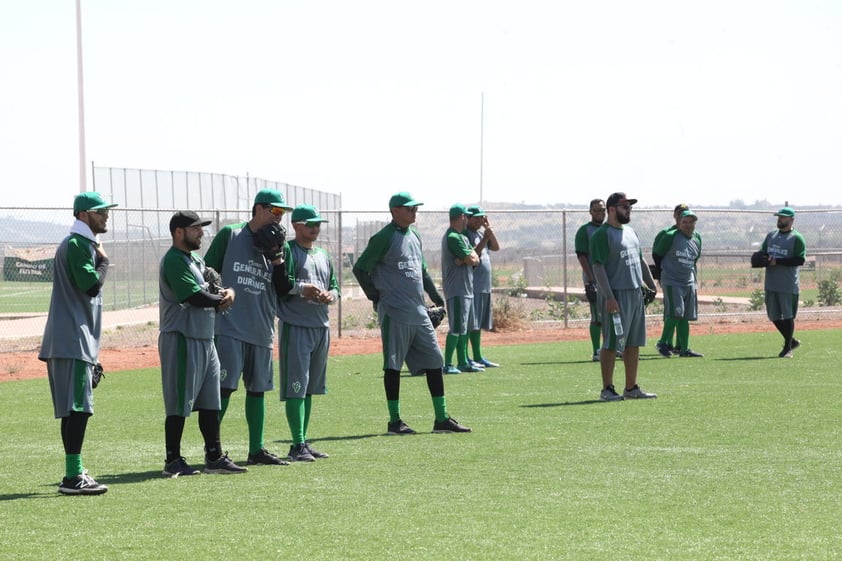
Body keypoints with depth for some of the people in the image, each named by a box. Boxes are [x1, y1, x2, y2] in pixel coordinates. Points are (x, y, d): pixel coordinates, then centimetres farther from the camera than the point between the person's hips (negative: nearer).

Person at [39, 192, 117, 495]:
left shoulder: (84, 244, 21)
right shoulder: (76, 245, -11)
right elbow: (92, 285, -23)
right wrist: (103, 259, -4)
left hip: (78, 341, 10)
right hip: (72, 341, -10)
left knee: (74, 409, 11)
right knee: (77, 407, -14)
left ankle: (75, 473, 15)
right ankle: (73, 476, -17)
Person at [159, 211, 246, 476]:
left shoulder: (196, 260, 18)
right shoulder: (174, 260, -13)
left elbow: (214, 285, 18)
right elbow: (195, 297, -21)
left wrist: (228, 291, -6)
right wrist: (221, 300, -4)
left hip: (205, 339, 10)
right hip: (182, 338, -10)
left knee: (210, 402, 11)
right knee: (179, 403, -5)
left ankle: (214, 458, 16)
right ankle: (173, 461, 1)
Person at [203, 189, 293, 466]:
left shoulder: (275, 244, 13)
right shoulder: (229, 235, -1)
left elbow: (282, 290, 11)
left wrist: (277, 260, -3)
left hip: (261, 330, 6)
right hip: (229, 326, -6)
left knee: (257, 389, 9)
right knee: (224, 387, -10)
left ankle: (257, 450, 16)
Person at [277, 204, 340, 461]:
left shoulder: (323, 255, 19)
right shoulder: (286, 250, -4)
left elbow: (334, 286, 20)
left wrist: (330, 295, -2)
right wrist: (302, 289, -23)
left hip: (321, 326, 8)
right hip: (295, 326, -8)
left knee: (309, 388, 12)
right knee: (295, 388, -9)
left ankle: (304, 442, 18)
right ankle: (298, 445, -9)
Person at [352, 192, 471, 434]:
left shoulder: (414, 236, 16)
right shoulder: (384, 238, -8)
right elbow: (360, 269, -8)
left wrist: (435, 296, 20)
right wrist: (376, 297, -7)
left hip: (419, 312, 8)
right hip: (395, 314, -8)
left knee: (434, 361, 5)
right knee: (393, 365, -2)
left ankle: (441, 419, 10)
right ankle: (394, 421, 4)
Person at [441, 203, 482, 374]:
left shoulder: (462, 237, 18)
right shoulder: (453, 237, -14)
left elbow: (475, 259, 9)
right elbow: (471, 259, -19)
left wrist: (467, 258, -10)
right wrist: (470, 258, 2)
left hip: (467, 288, 10)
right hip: (457, 289, -10)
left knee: (464, 328, 12)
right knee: (456, 328, -12)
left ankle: (463, 362, 18)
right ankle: (447, 364, -11)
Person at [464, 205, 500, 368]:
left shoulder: (482, 233, 17)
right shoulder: (465, 234, -9)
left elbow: (496, 247, 9)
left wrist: (488, 228, 2)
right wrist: (484, 240, -21)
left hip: (484, 285, 9)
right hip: (472, 285, -9)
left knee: (479, 323, 11)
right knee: (472, 324, -10)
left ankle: (478, 358, 15)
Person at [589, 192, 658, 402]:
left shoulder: (630, 232, 18)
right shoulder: (602, 235, -9)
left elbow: (640, 261, 24)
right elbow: (598, 267, -16)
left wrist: (651, 286, 16)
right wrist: (608, 297, -22)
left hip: (636, 293, 8)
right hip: (616, 295, -8)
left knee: (634, 343, 10)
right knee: (612, 344, -5)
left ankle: (631, 388, 17)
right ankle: (607, 390, 0)